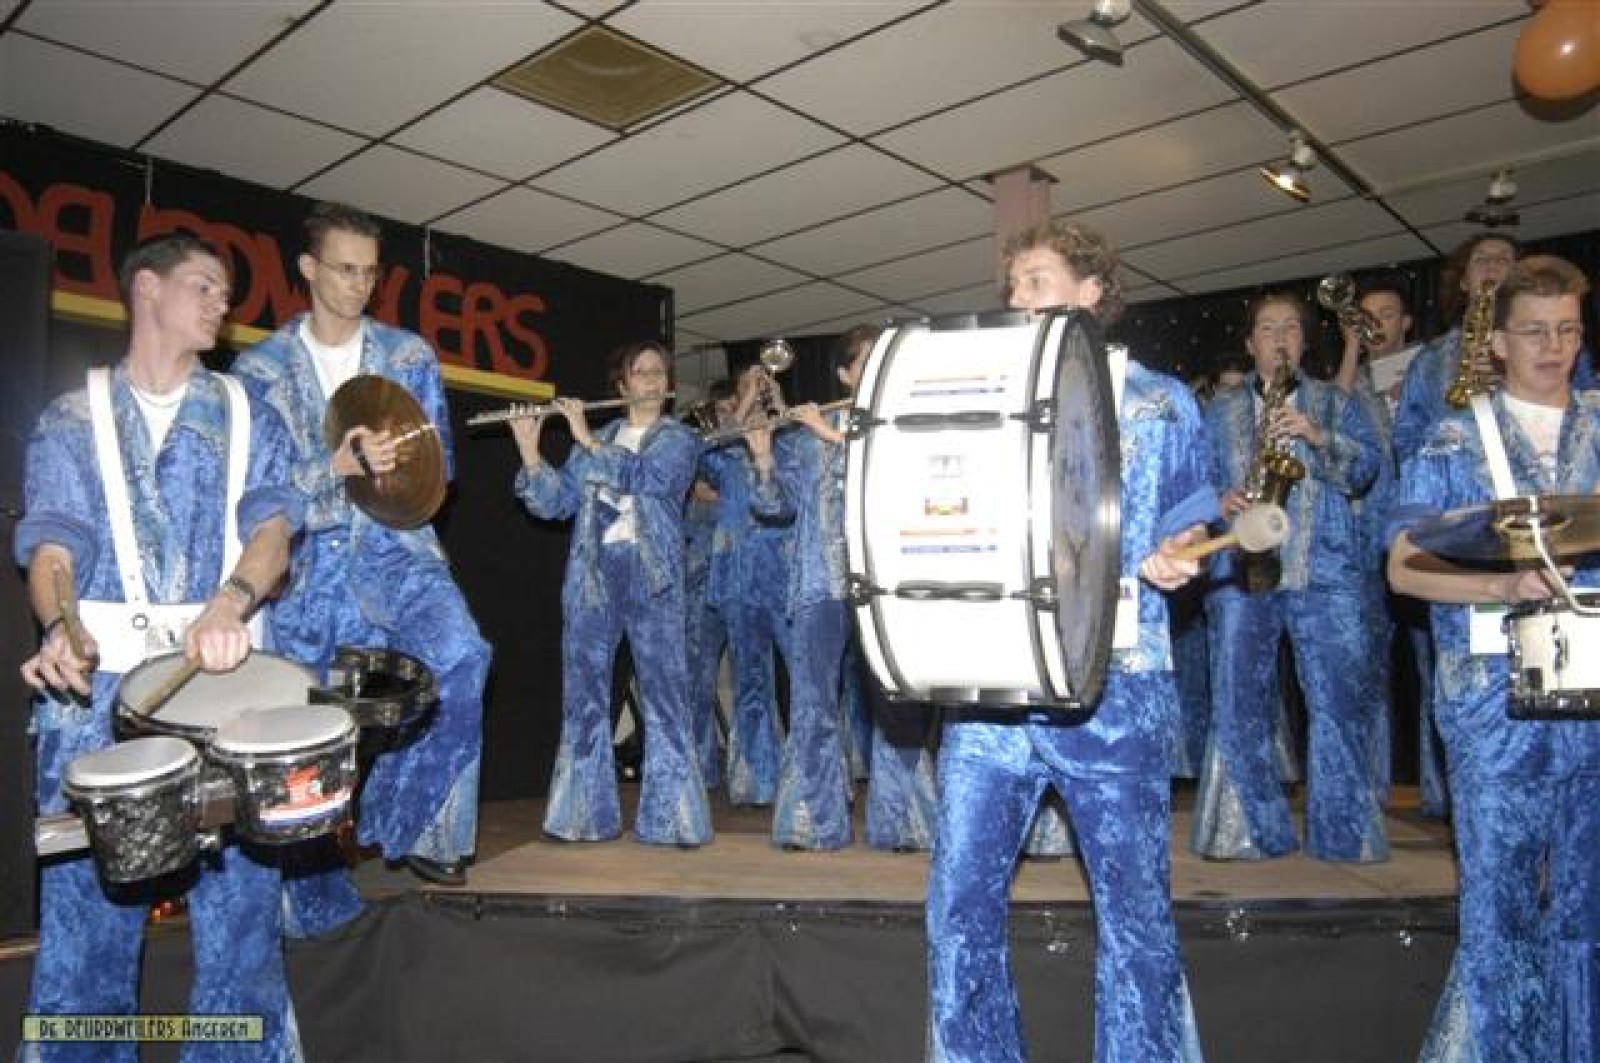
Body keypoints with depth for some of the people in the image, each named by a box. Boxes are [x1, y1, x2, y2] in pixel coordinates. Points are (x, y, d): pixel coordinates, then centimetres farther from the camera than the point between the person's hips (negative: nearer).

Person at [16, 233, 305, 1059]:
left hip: (223, 680, 1)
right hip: (99, 681, 0)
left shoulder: (248, 417, 14)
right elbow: (52, 543, 2)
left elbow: (273, 525, 0)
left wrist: (232, 602, -21)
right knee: (85, 903, 2)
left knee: (239, 898, 0)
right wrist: (61, 628, -20)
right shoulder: (71, 421, 12)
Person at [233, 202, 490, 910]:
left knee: (461, 656, -28)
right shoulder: (259, 367, 4)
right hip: (306, 563, 0)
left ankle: (407, 826, -10)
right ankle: (314, 901, 21)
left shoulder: (409, 354, 8)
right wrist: (340, 466, -17)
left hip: (394, 548, 0)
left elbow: (438, 459, 9)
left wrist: (388, 461, -12)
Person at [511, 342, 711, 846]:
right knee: (583, 695, 4)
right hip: (591, 576, 4)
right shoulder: (594, 440, 17)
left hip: (652, 577, -3)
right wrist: (530, 451, -6)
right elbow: (555, 503, 7)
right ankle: (586, 814, 12)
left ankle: (669, 818, -2)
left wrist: (589, 440, -11)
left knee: (664, 696, -6)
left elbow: (646, 476, -14)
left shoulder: (680, 439, 7)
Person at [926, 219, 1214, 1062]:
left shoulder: (1159, 401, 7)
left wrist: (1172, 559, -13)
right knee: (960, 899, 3)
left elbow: (1186, 527, 8)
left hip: (1113, 685, -2)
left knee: (1135, 909, 5)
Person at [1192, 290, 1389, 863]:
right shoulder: (1219, 411, 17)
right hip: (1241, 570, 1)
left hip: (1325, 572, 0)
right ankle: (1254, 830, 10)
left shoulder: (1337, 402, 16)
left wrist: (1319, 436, -14)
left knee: (1342, 701, -4)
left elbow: (1365, 468, 2)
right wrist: (1221, 501, -11)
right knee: (1238, 703, 0)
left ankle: (1344, 832, 8)